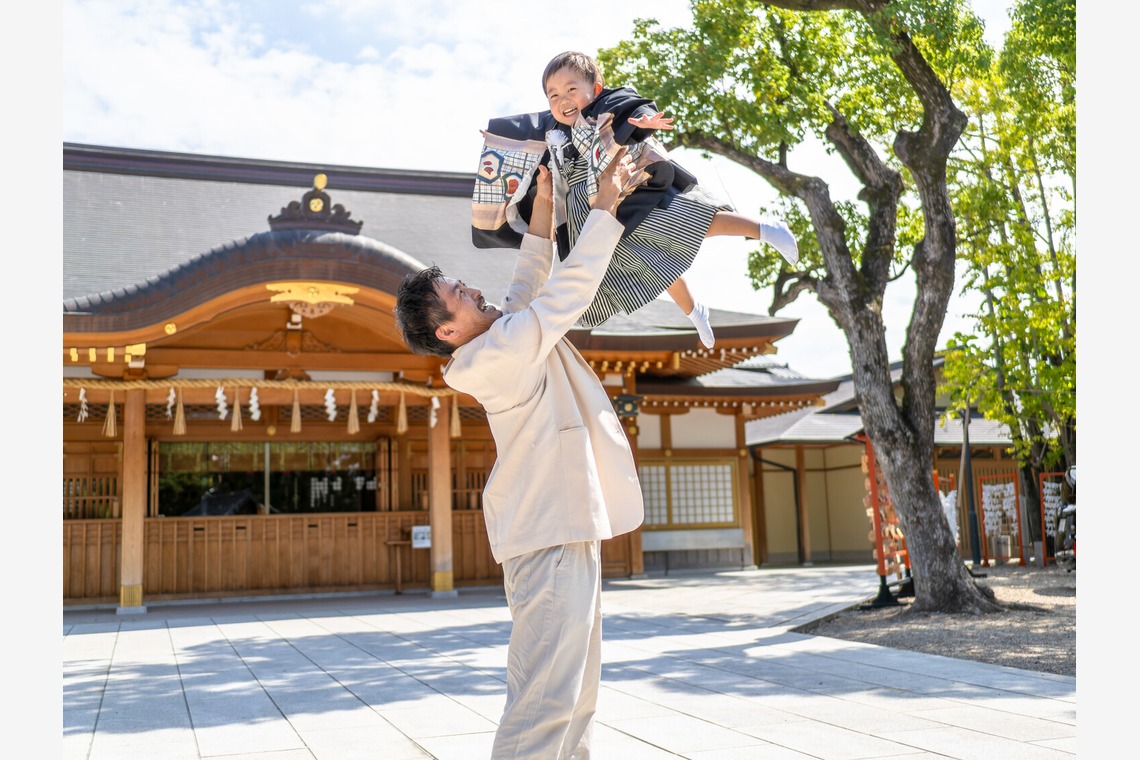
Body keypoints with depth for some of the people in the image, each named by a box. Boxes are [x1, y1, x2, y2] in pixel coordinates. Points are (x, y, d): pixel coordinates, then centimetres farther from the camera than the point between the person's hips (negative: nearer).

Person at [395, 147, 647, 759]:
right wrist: (606, 204, -4)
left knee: (576, 697, 15)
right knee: (544, 699, -12)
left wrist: (543, 208, 17)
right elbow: (569, 288, -13)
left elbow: (529, 288, 22)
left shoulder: (505, 340, 12)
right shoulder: (499, 352, -16)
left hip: (567, 528, 11)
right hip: (549, 536, -11)